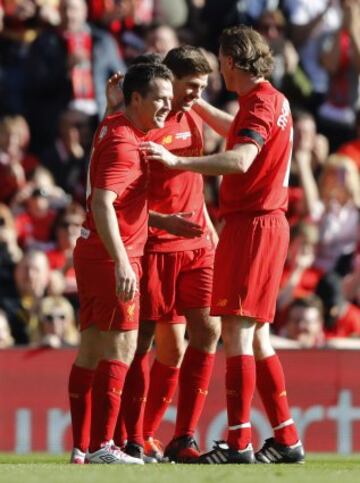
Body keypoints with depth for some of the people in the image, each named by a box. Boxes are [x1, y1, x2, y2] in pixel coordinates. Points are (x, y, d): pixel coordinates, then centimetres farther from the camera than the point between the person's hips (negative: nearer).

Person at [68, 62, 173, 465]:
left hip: (91, 251, 10)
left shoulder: (113, 126, 10)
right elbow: (102, 203, -28)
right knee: (121, 346, -11)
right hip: (112, 254, -10)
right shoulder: (123, 144, -18)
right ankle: (101, 446, -16)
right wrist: (122, 263, -34)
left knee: (91, 348, 9)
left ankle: (81, 447, 10)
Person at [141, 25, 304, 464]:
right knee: (255, 336, 14)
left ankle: (238, 443, -17)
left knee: (237, 330, -13)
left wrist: (178, 161, -38)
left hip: (253, 226, -10)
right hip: (265, 223, 10)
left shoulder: (261, 103, -15)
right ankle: (286, 439, 17)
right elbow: (236, 131, 39)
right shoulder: (270, 101, 16)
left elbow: (241, 160, -32)